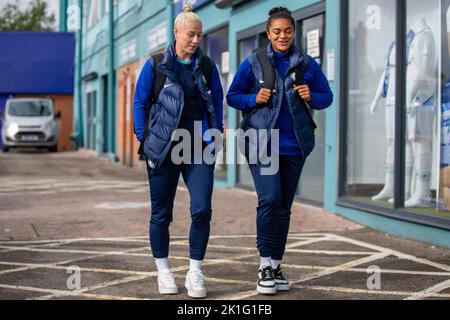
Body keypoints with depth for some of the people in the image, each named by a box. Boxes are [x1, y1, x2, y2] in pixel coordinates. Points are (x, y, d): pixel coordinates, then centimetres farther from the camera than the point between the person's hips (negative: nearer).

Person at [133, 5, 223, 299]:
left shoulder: (206, 66, 6)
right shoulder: (155, 65, -1)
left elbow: (218, 100, 15)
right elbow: (140, 102, 4)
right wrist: (144, 138, -2)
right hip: (163, 150, -1)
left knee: (202, 210, -10)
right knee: (161, 214, 6)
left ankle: (195, 272, 2)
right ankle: (163, 271, 21)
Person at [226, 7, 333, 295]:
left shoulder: (308, 65, 6)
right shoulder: (254, 63, 1)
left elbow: (327, 97, 13)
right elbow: (232, 96, 7)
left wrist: (311, 97, -9)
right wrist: (254, 99, -12)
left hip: (294, 144, 3)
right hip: (262, 142, -3)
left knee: (284, 206, 9)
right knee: (269, 199, -18)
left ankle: (276, 265, 22)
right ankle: (265, 265, -6)